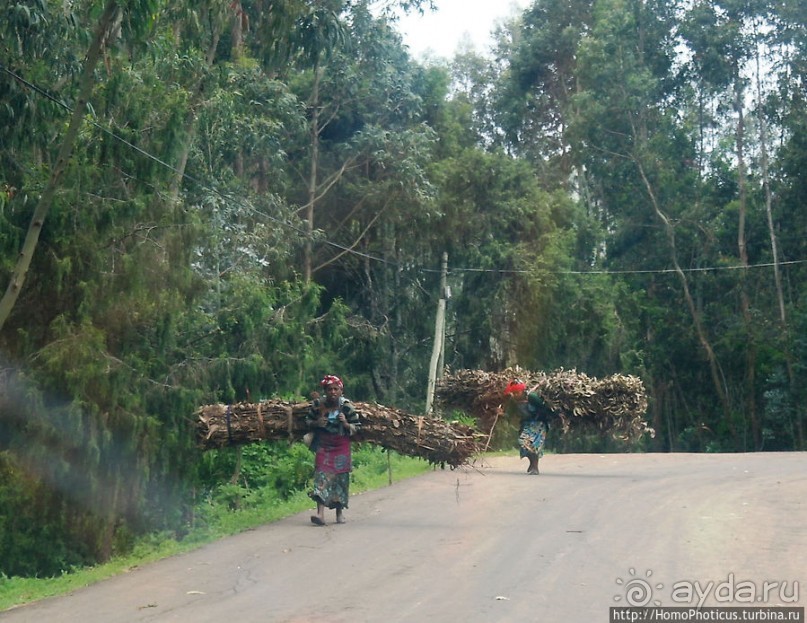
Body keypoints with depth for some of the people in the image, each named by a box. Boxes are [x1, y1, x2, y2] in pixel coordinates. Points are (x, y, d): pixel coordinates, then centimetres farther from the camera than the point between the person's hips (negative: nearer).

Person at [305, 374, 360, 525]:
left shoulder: (347, 407, -8)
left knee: (341, 478, 3)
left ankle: (339, 512, 18)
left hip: (341, 448, 0)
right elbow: (308, 421, 11)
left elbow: (356, 428, 0)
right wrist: (316, 423, -10)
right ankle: (320, 513, -19)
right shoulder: (317, 405, -4)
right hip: (323, 446, 0)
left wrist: (345, 424, -20)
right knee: (322, 476, -12)